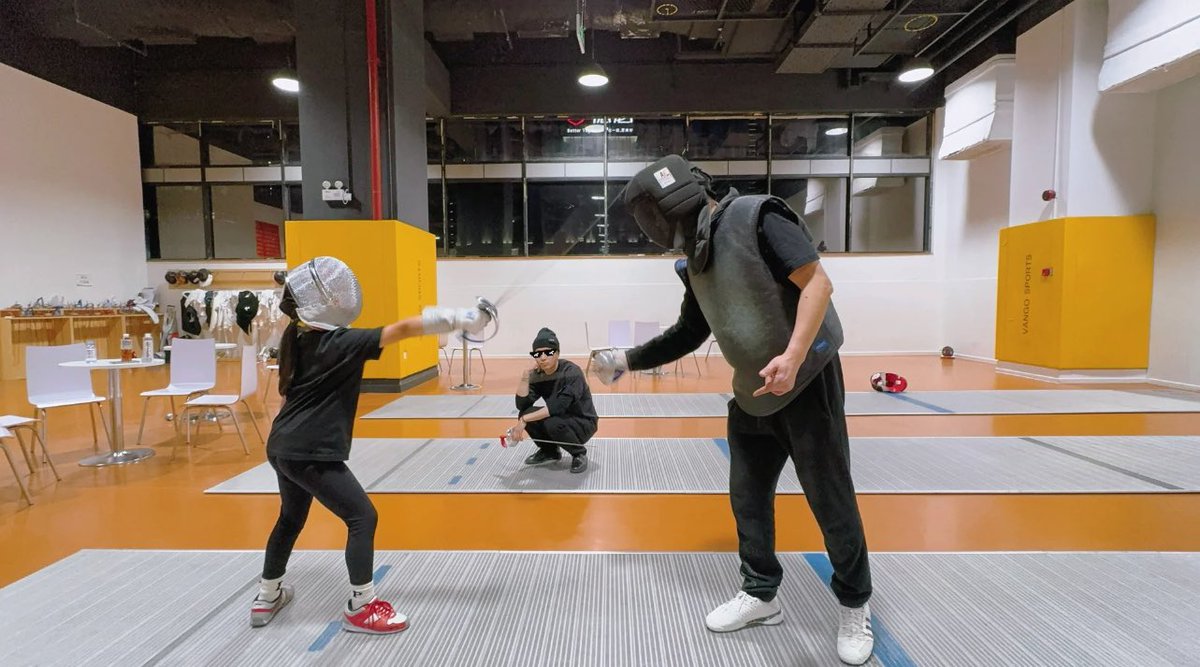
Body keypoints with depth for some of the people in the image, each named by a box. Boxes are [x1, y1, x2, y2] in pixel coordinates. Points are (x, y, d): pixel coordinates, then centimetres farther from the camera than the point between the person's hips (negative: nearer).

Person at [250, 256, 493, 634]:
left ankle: (267, 597, 42)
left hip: (284, 446, 9)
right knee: (362, 518, -1)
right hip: (310, 453, -9)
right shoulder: (340, 343, -19)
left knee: (291, 519, 26)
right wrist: (459, 319, -27)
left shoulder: (297, 339, 6)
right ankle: (360, 608, 9)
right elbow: (403, 329, -24)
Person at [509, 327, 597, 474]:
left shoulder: (571, 372, -25)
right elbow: (522, 405, -12)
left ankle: (579, 453, -5)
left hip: (583, 423, -6)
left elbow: (558, 406, -36)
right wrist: (525, 376, -23)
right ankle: (549, 451, 10)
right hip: (560, 418, 6)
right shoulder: (537, 375, -6)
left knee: (552, 423, -34)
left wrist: (524, 420, -36)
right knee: (526, 413, -15)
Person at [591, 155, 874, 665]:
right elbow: (688, 334, 15)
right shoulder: (695, 260, 6)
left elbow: (817, 282, -21)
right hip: (753, 394, 7)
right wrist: (627, 361, 12)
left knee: (831, 502, 6)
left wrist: (793, 356, -33)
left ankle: (855, 606, 28)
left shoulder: (756, 216, -16)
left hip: (807, 382, -7)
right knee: (747, 498, 13)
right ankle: (761, 595, 32)